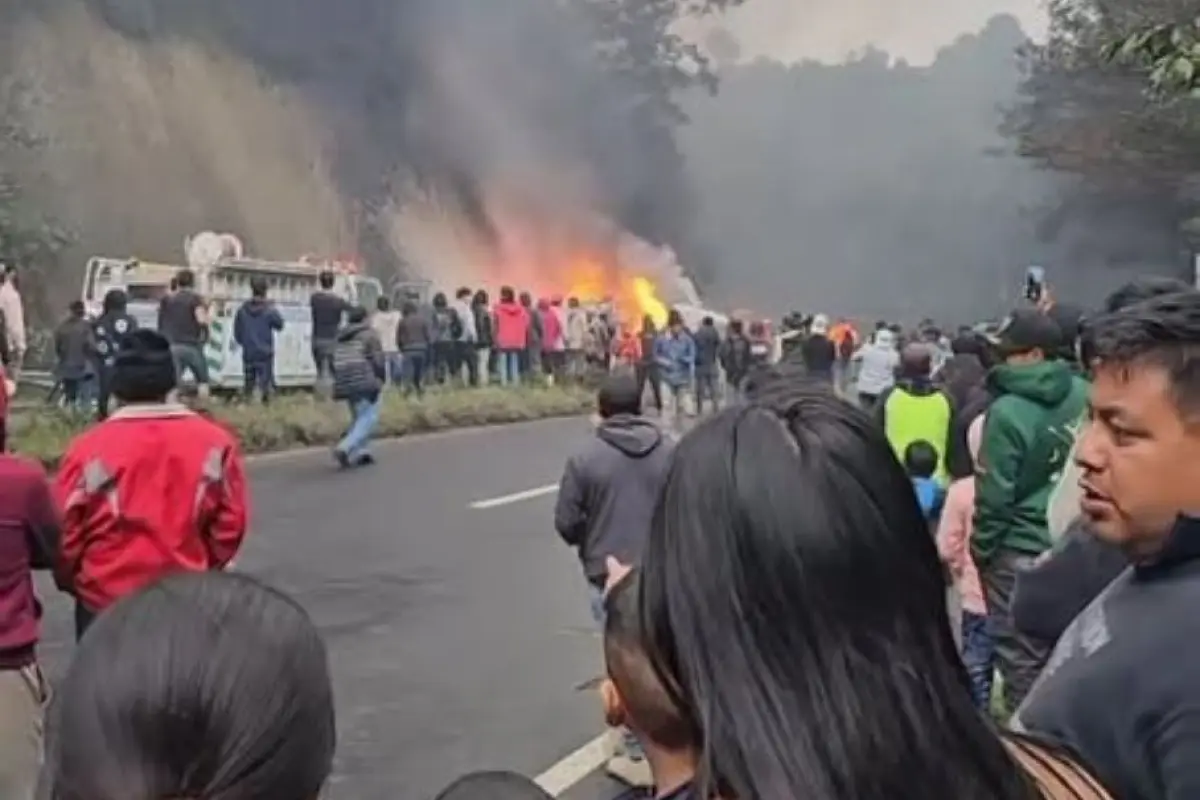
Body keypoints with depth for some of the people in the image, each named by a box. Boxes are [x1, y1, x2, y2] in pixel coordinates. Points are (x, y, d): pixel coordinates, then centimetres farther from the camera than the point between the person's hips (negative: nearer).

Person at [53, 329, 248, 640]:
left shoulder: (89, 448, -13)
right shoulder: (215, 442, -7)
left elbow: (63, 533, -6)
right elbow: (231, 523, -2)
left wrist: (74, 582, 14)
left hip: (106, 604, -1)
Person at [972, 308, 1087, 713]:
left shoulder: (1008, 412, -21)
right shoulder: (1083, 395, -5)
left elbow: (995, 494, -17)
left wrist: (980, 549, -3)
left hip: (1020, 550, -6)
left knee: (1021, 657, 9)